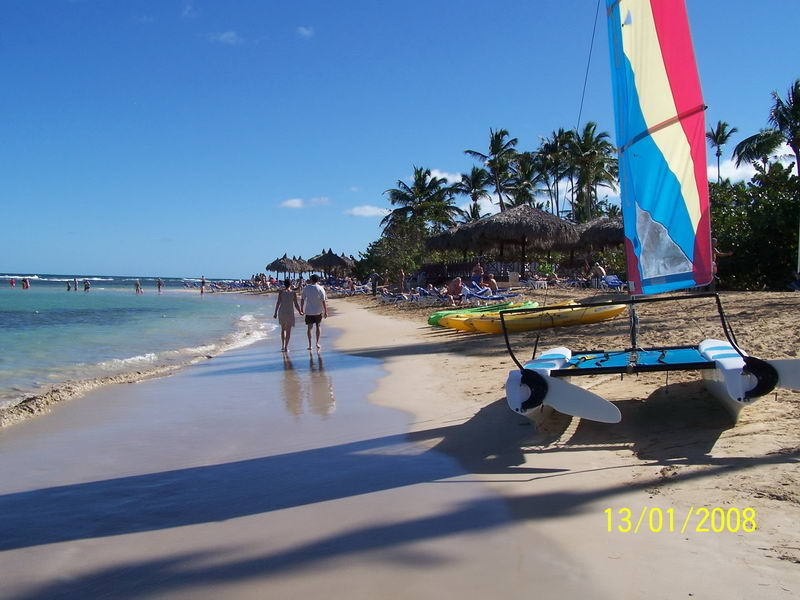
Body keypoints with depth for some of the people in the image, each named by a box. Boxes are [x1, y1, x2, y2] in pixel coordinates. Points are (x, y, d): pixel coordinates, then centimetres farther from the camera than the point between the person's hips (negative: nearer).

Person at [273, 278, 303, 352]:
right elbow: (296, 304, -5)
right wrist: (300, 312, 10)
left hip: (281, 312, 2)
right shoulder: (294, 293, -4)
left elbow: (278, 303, -6)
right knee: (288, 331, 5)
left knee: (283, 329, 20)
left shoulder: (281, 292, -2)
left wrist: (275, 313, -1)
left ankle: (283, 346, 17)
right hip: (290, 313, -2)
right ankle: (286, 347, -1)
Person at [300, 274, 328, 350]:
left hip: (309, 311, 0)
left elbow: (302, 299, -2)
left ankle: (310, 345, 6)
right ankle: (317, 343, 14)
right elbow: (324, 301, -8)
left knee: (309, 327, 8)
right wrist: (325, 311, -3)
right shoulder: (320, 288, -6)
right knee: (318, 326, 16)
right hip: (318, 311, 0)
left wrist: (301, 309, 8)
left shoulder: (306, 288, -3)